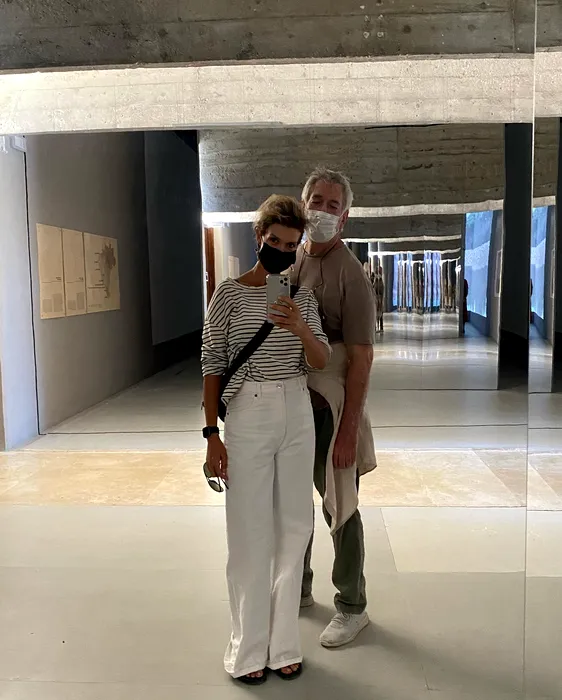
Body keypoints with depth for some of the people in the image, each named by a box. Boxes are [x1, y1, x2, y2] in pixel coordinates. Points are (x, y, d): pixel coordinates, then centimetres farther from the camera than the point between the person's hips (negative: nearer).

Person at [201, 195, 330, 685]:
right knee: (250, 531, 2)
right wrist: (212, 433, -7)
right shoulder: (229, 293, -3)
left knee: (293, 526, 8)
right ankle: (248, 648, 17)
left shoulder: (303, 297, 7)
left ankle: (283, 643, 23)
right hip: (247, 414, -4)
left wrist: (299, 328, -20)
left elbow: (321, 362, 1)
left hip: (297, 412, 4)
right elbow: (212, 365, -3)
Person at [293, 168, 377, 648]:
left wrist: (348, 430, -21)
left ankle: (352, 608, 25)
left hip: (329, 404, -7)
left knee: (338, 507, 6)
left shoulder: (350, 274, -15)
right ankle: (299, 588, 40)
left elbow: (361, 358, -18)